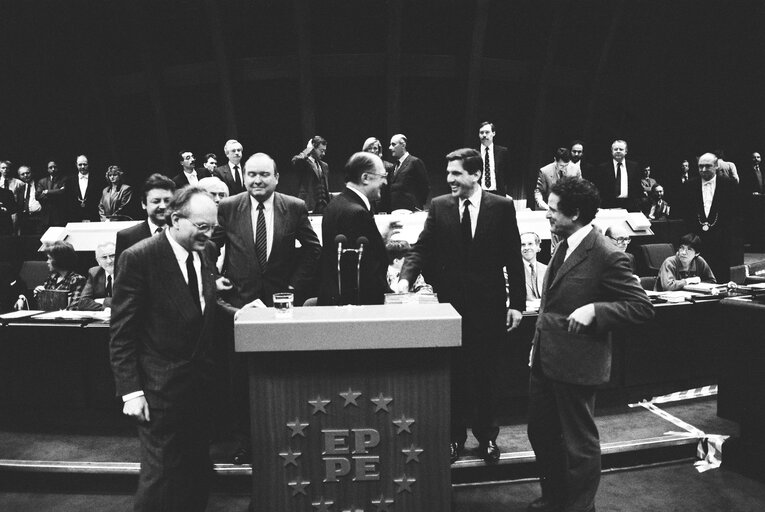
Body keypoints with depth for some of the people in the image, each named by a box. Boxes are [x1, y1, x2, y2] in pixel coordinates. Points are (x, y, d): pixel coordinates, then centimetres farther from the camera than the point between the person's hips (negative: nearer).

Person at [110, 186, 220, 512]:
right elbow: (121, 333, -13)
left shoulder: (205, 252, 6)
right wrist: (130, 391, -15)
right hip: (160, 387, -6)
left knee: (197, 474, 16)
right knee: (161, 476, 5)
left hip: (200, 382, 6)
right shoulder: (139, 258, -14)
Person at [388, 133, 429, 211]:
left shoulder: (415, 162, -6)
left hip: (410, 209, -7)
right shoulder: (395, 164, 18)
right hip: (394, 210, 7)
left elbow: (425, 187, -8)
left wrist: (419, 207, -8)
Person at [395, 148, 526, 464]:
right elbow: (422, 248, -4)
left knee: (486, 373, 12)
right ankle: (455, 435, 28)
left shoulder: (502, 207, -3)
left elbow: (513, 257, -2)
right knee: (453, 373, 11)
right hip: (451, 303, 1)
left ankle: (487, 435, 30)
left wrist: (517, 303, -3)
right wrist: (406, 277, -22)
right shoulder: (439, 206, 1)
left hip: (489, 304, -1)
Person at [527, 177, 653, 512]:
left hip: (576, 364, -9)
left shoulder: (607, 256, -19)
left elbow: (642, 307, -17)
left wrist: (594, 310, -29)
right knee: (540, 432, 21)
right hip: (545, 358, 9)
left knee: (579, 441, 9)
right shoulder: (564, 246, 8)